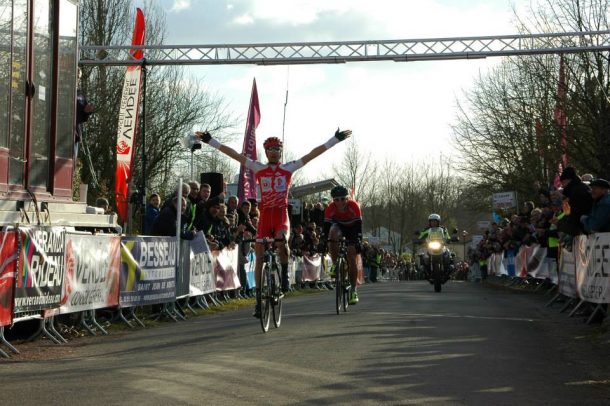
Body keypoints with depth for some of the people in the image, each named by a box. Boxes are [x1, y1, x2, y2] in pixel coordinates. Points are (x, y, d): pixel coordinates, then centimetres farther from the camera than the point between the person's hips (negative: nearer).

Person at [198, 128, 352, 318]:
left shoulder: (288, 168, 5)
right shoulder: (258, 168, 7)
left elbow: (313, 154, 2)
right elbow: (233, 154, 5)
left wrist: (335, 139, -2)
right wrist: (210, 141, 2)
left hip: (281, 215, -2)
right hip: (264, 215, 2)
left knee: (282, 241, -32)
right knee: (259, 256, 0)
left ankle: (285, 274, -6)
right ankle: (259, 298, 8)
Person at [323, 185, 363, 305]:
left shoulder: (354, 206, -32)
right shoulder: (330, 208, -28)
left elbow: (358, 225, -32)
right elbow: (326, 227, -27)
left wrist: (359, 242, -39)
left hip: (352, 228, -1)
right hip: (339, 226, 1)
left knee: (352, 257, -14)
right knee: (333, 232, -36)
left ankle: (354, 291, -6)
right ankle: (335, 265, -21)